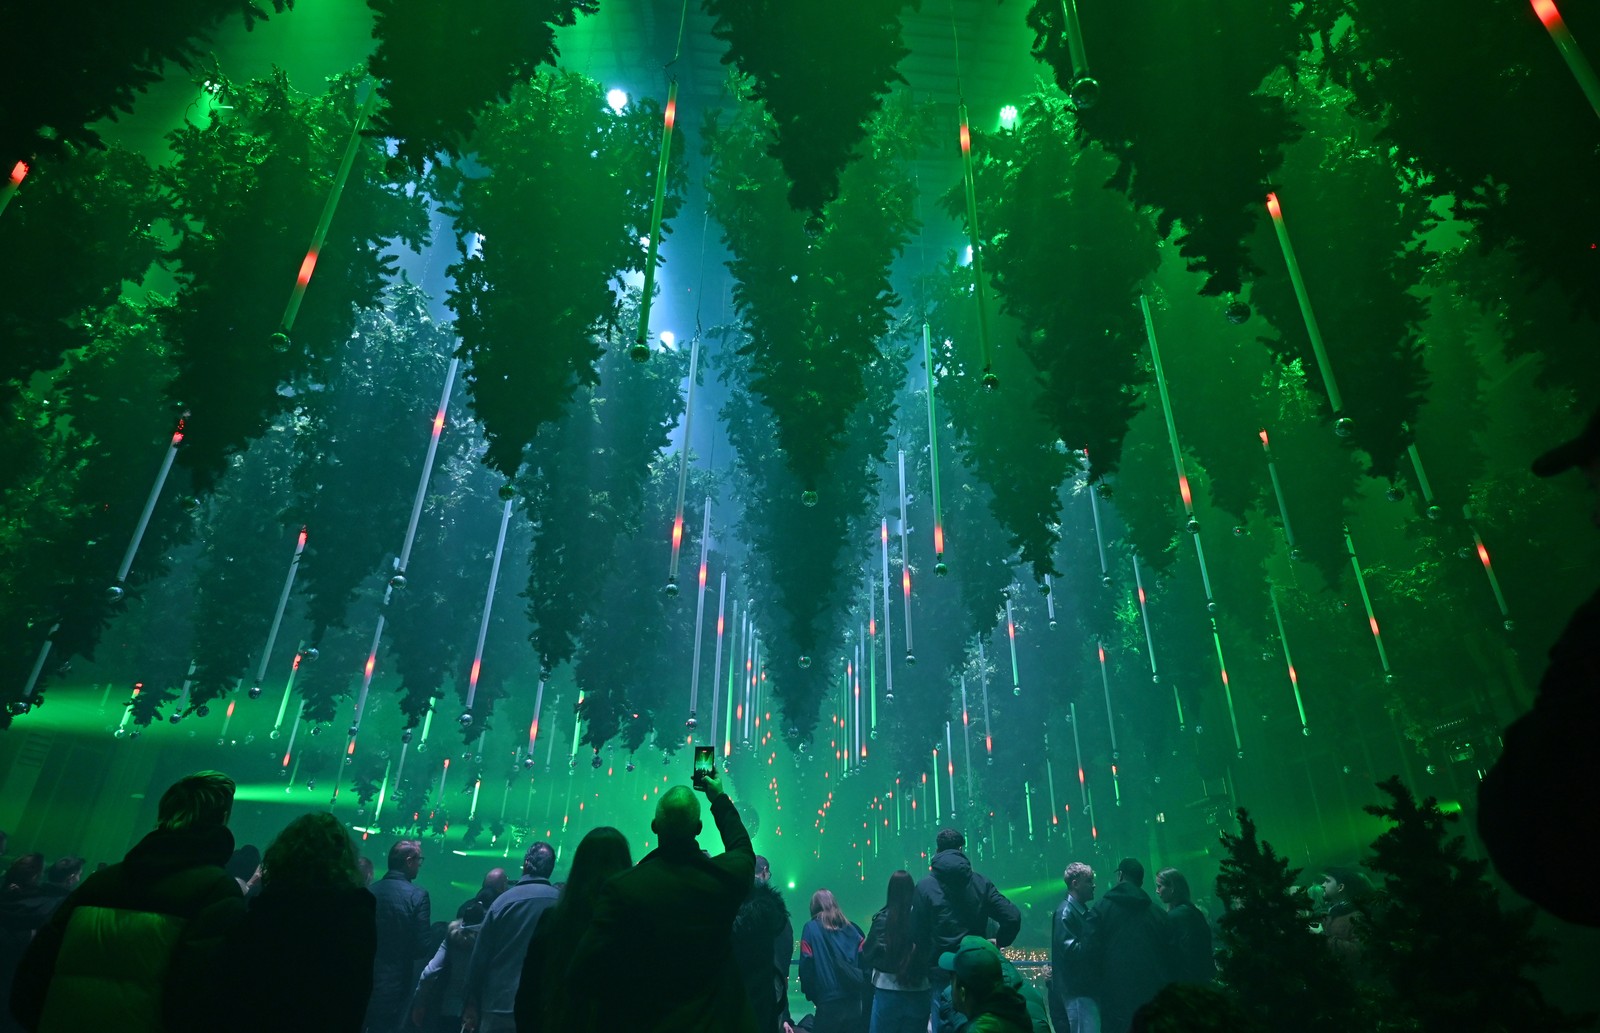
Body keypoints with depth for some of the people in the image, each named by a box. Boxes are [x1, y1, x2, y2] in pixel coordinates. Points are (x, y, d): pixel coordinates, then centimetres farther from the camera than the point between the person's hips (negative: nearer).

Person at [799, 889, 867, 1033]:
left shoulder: (811, 929, 0)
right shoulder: (851, 928, 10)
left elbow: (806, 966, -5)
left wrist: (810, 993, 6)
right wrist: (862, 990, 11)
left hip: (828, 1001, -4)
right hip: (853, 1000, 4)